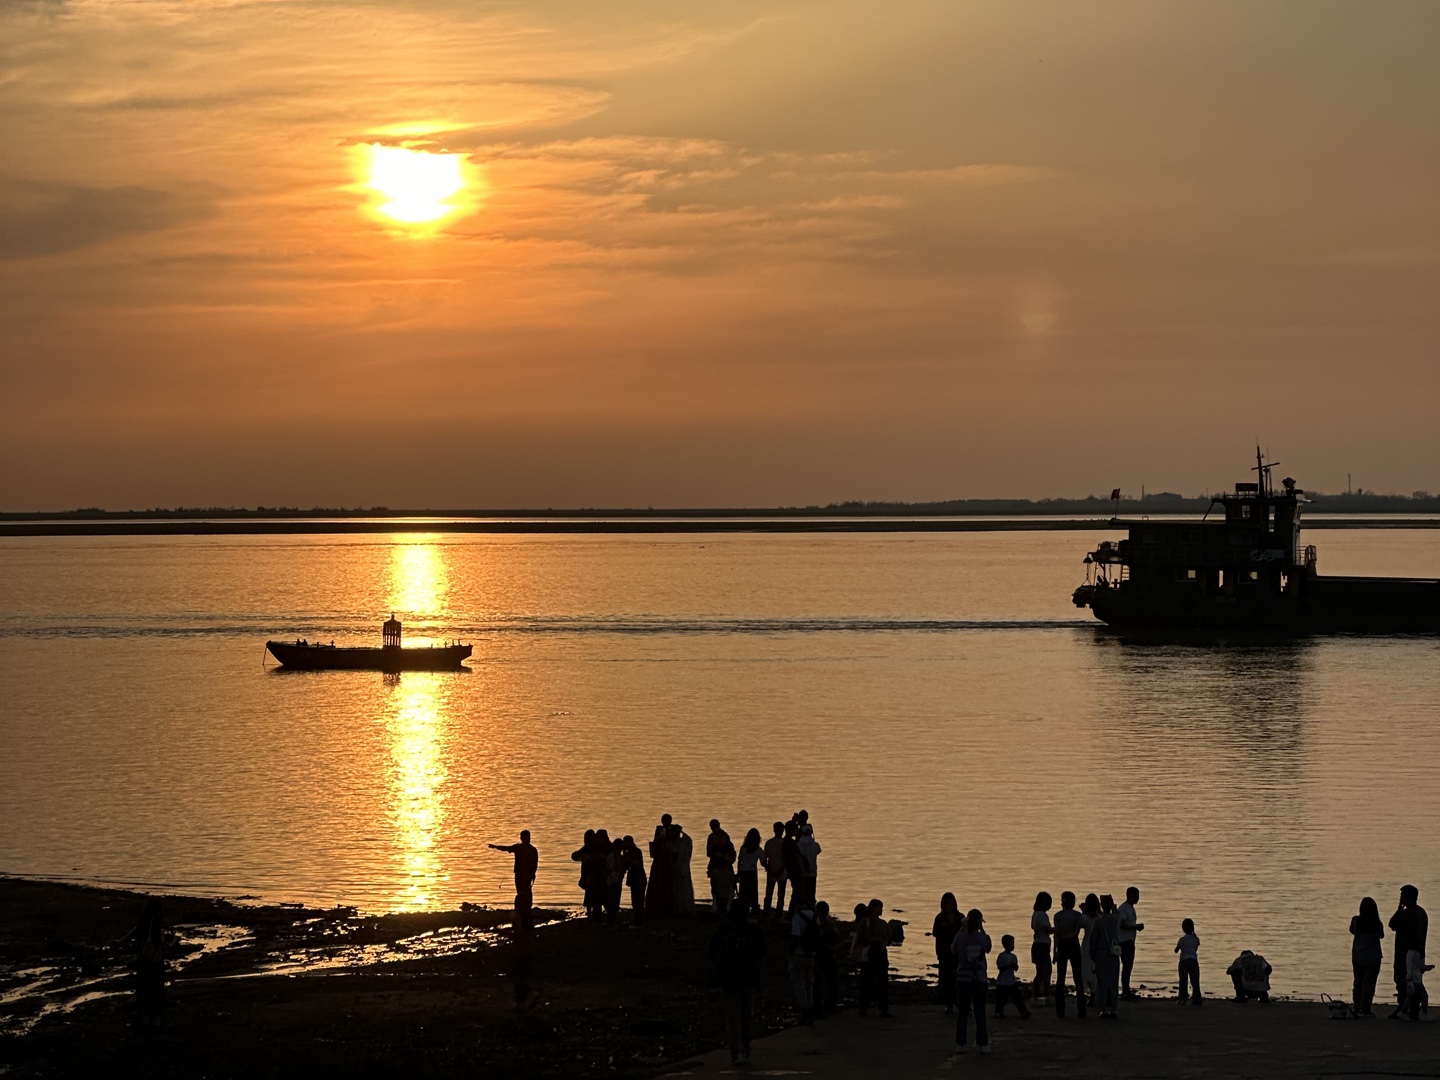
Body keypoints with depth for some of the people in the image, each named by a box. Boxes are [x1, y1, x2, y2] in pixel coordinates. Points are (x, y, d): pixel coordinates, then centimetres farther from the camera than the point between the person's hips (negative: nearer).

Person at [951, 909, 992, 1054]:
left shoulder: (960, 937, -9)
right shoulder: (983, 938, -7)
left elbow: (953, 951, 7)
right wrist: (981, 929, 13)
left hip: (963, 980, 0)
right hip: (980, 979, 0)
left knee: (963, 1012, 8)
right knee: (980, 1012, 6)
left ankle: (960, 1043, 7)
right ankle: (983, 1044, 5)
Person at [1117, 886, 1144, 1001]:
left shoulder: (1131, 908, 17)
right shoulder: (1123, 908, -13)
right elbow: (1121, 925, -21)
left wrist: (1138, 926, 7)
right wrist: (1136, 927, -18)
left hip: (1130, 941, 10)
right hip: (1124, 941, -10)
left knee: (1129, 966, 13)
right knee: (1126, 966, -10)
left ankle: (1126, 991, 18)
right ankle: (1125, 991, -10)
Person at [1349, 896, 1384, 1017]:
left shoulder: (1356, 921, -8)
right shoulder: (1377, 924, -13)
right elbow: (1381, 936, 4)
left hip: (1357, 956, 3)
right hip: (1373, 956, -3)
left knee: (1358, 982, 15)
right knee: (1369, 983, 0)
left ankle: (1357, 1007, 21)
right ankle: (1365, 1009, -4)